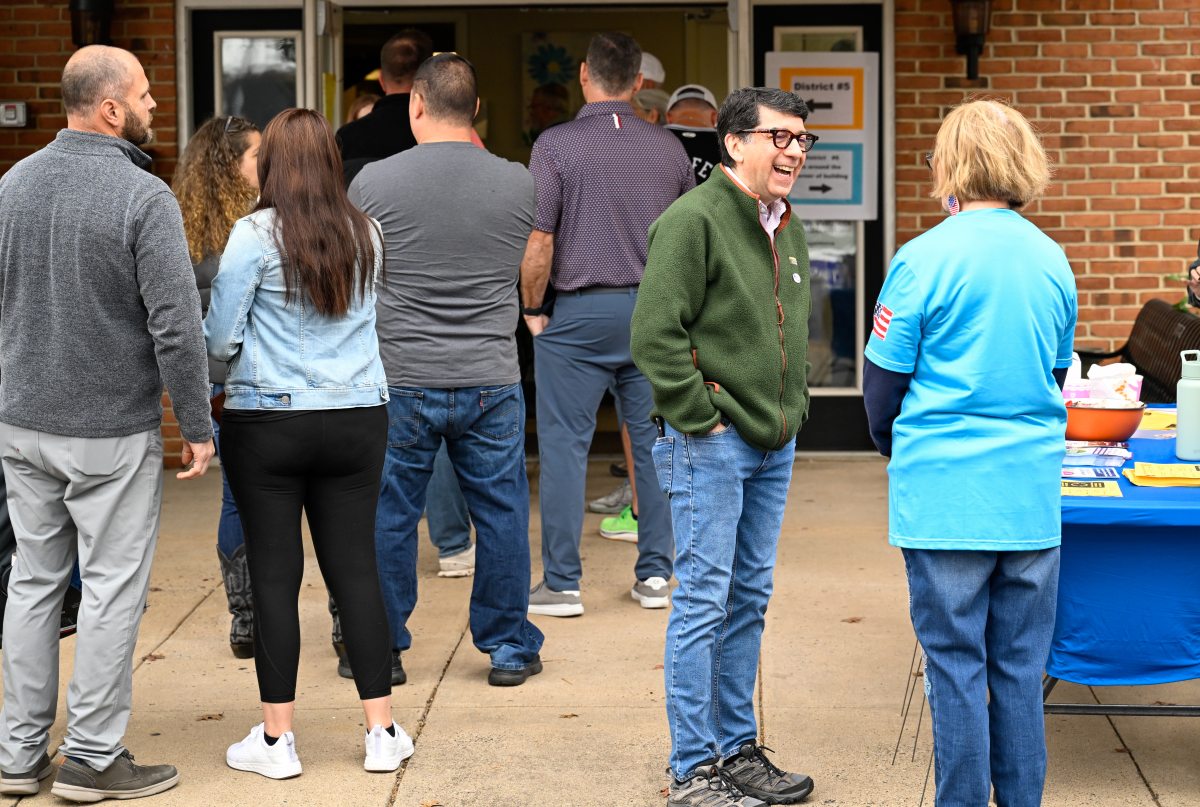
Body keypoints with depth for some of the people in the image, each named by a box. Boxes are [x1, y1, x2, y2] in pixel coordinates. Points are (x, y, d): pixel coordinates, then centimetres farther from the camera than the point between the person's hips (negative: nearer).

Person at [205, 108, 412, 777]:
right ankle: (383, 730, 11)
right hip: (357, 416, 4)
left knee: (275, 572, 4)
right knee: (355, 565, 9)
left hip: (268, 421, -3)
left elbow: (222, 339, -7)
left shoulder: (255, 235, -10)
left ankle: (277, 739, 9)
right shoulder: (366, 235, 3)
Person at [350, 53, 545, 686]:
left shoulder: (374, 181, -6)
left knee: (388, 516, 11)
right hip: (492, 381, 1)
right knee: (501, 515, 10)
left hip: (401, 379, -1)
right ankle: (509, 648, 17)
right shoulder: (518, 183, -1)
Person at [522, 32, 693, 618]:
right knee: (654, 442, 10)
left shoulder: (556, 145, -8)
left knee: (564, 444, 2)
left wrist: (532, 310, 1)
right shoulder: (668, 148, 6)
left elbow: (538, 243, -12)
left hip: (580, 313, -4)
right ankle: (655, 575, 14)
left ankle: (561, 584, 4)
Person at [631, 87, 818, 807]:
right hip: (711, 446, -8)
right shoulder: (694, 221, -14)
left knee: (750, 598, 14)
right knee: (704, 602, -4)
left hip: (775, 446, 9)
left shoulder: (788, 229, 13)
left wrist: (793, 408, 16)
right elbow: (655, 336, -19)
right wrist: (703, 418, -17)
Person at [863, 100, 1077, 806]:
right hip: (1033, 494, 4)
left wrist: (896, 447, 15)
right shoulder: (1053, 260, 6)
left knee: (955, 666, 3)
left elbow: (882, 386, -4)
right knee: (1021, 667, 11)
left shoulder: (925, 259, -10)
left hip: (945, 493, -4)